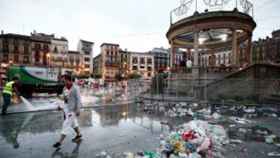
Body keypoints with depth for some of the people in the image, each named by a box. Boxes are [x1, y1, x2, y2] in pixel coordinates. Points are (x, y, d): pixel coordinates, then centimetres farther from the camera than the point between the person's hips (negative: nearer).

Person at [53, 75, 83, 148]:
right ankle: (79, 135, 39)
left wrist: (78, 110, -18)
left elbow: (78, 100, -17)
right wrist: (61, 106, 7)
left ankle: (60, 142, 10)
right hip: (66, 109, 8)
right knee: (73, 123, 21)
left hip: (72, 110, -8)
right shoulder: (65, 88, 4)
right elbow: (64, 99, 16)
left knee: (66, 125, -2)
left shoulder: (75, 88, -18)